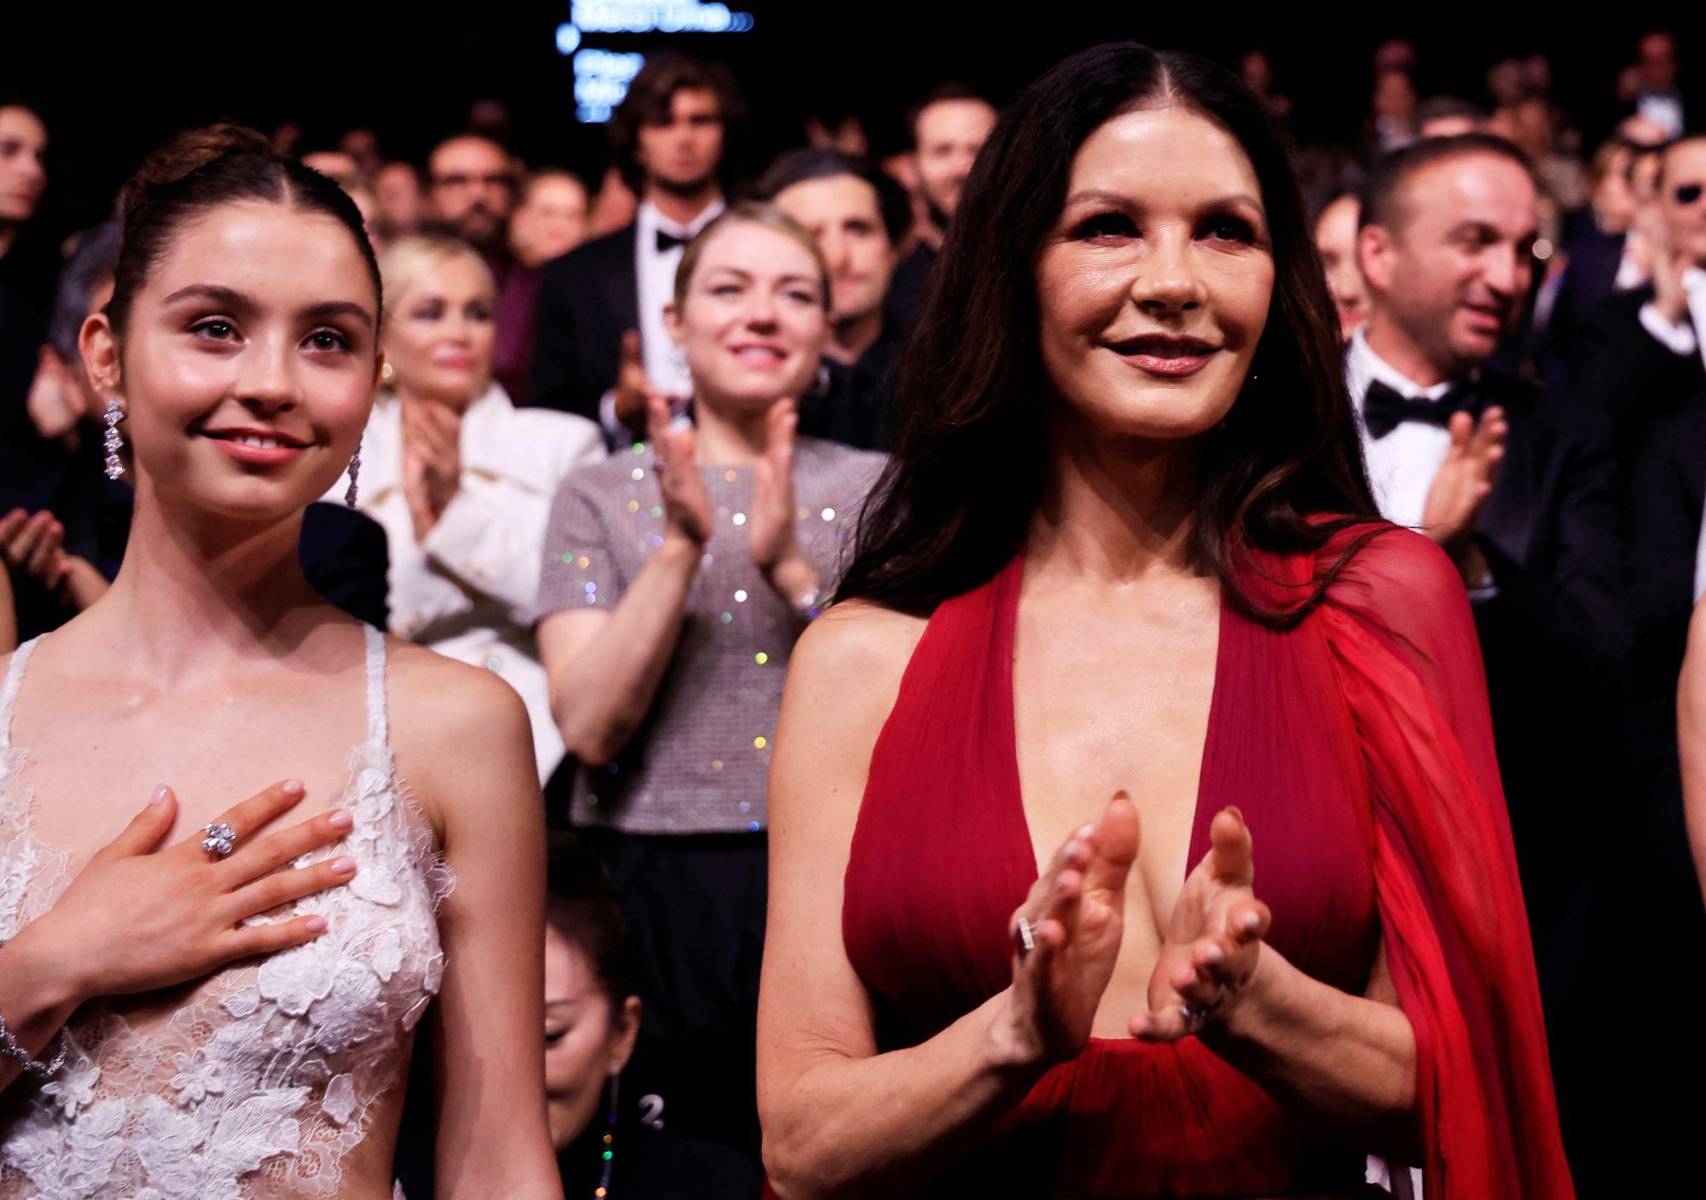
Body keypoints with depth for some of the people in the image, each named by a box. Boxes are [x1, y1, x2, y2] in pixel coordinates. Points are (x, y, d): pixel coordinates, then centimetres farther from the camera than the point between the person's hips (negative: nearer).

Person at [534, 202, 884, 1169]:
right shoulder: (603, 498, 6)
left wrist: (790, 568, -19)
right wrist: (681, 547, -16)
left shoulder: (876, 491, 6)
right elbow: (588, 726, -7)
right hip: (650, 895, 0)